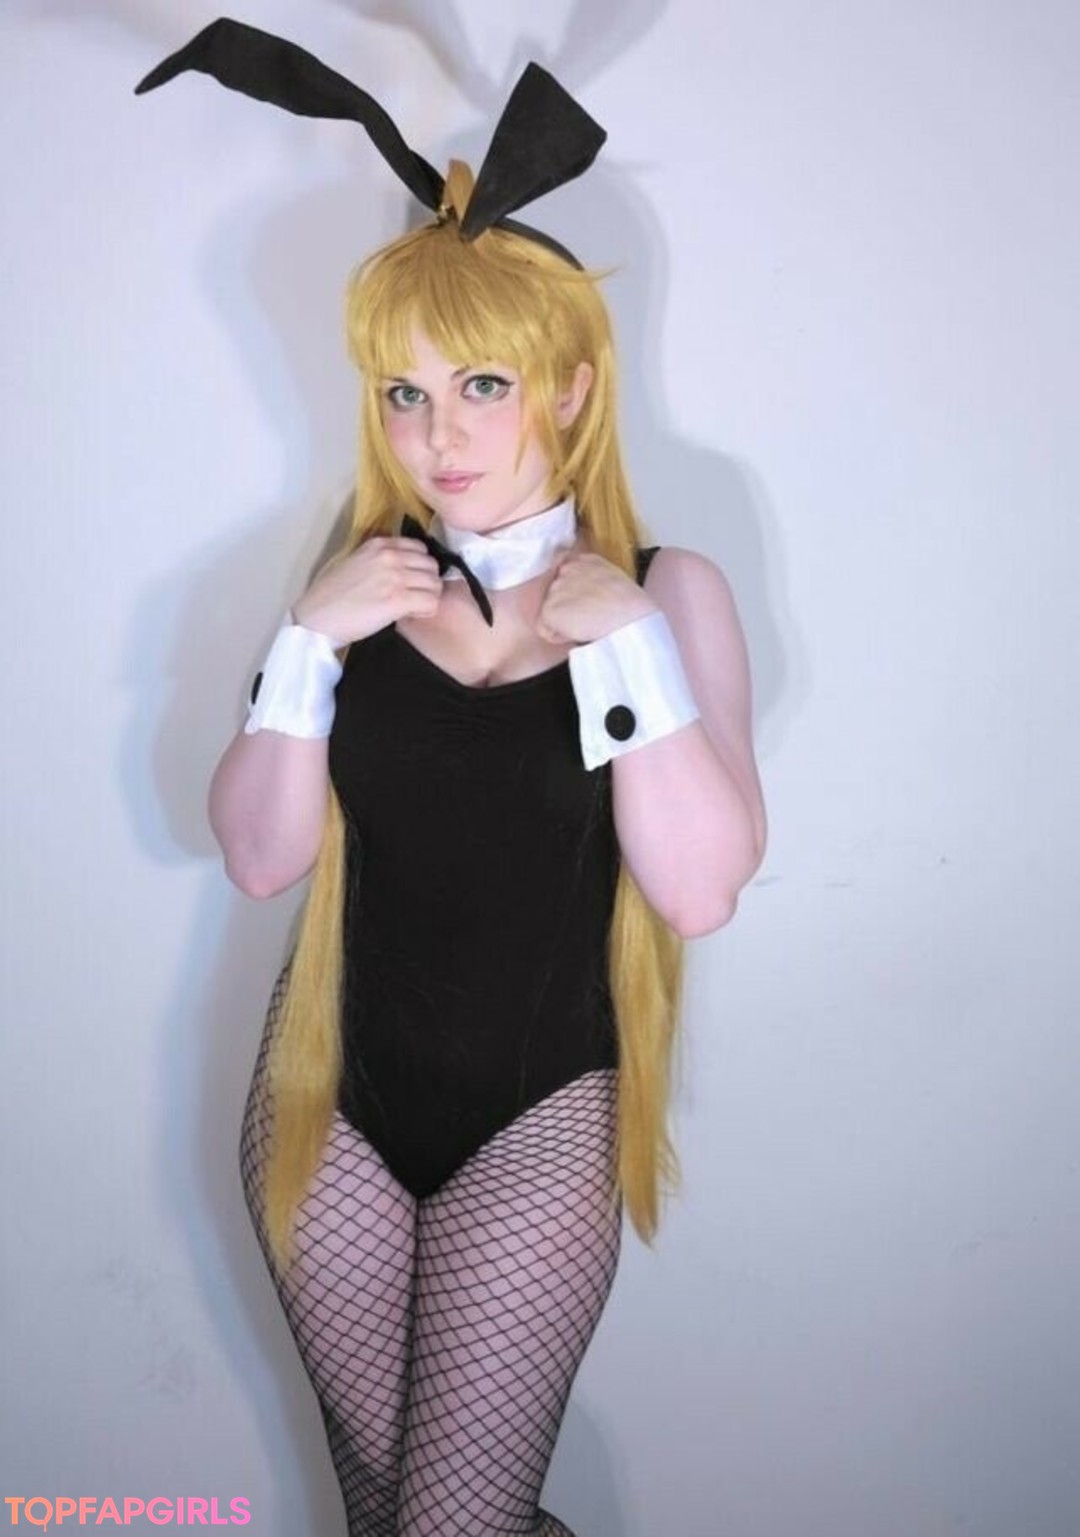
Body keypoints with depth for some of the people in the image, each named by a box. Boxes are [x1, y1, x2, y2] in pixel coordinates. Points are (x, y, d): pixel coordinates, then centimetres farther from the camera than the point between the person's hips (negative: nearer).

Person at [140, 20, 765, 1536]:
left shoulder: (668, 587, -7)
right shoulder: (372, 576, -1)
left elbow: (702, 889, -16)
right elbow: (259, 856, -3)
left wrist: (622, 637, -22)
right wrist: (309, 638, -15)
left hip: (542, 1110, -3)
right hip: (337, 1088, 3)